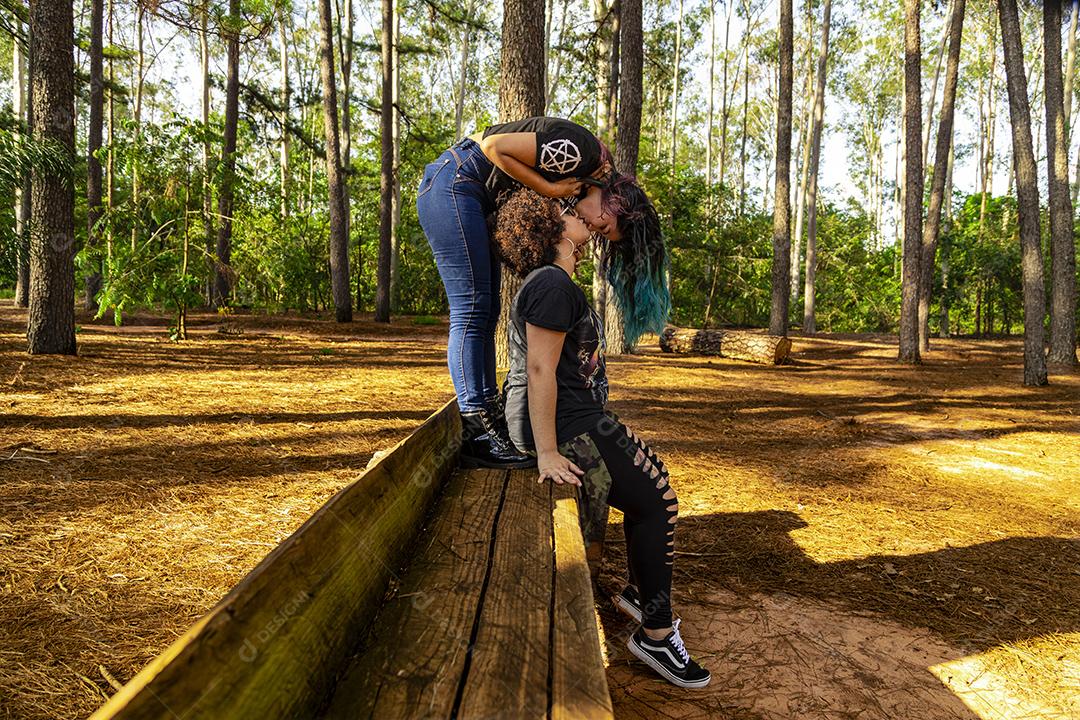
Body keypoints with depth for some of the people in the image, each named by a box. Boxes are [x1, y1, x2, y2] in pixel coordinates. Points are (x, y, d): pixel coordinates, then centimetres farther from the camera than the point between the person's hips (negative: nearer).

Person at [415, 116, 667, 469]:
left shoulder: (582, 181, 9)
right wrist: (548, 189, -17)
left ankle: (487, 418, 10)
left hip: (472, 199, 10)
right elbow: (494, 146, -20)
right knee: (471, 312, -13)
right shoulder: (579, 152, -20)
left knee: (485, 314, 6)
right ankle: (478, 437, -12)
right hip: (452, 184, -10)